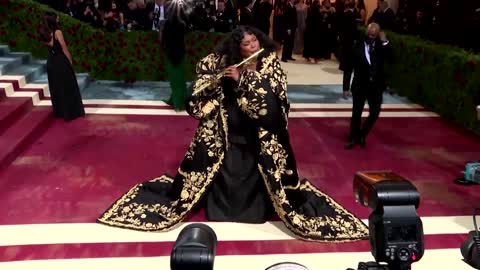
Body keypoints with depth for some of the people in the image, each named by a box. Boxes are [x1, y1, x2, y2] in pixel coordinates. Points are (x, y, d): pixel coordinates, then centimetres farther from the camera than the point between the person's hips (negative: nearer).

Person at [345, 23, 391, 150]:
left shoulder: (381, 46, 2)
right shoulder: (358, 47, -5)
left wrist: (385, 42, -19)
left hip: (376, 86, 2)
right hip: (360, 85, -2)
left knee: (375, 112, 3)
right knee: (356, 113, 5)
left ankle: (362, 134, 25)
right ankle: (353, 138, 21)